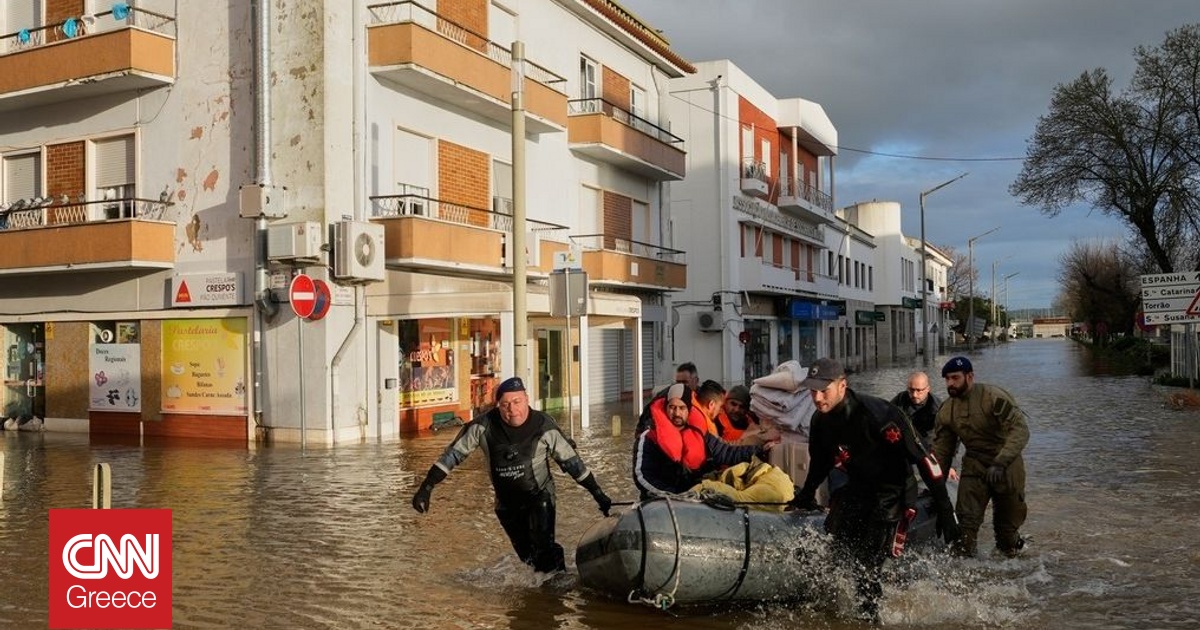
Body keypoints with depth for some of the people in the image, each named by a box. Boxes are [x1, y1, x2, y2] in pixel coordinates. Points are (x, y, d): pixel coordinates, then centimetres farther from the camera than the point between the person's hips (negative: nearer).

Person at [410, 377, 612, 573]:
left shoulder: (543, 426, -18)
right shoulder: (484, 426, -18)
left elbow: (570, 461, -8)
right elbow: (453, 454, -9)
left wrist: (598, 494, -5)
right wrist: (426, 488, -13)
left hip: (539, 497, -3)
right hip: (507, 504, 3)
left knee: (543, 548, -21)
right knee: (527, 555, 14)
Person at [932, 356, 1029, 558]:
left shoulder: (993, 397, -18)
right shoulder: (946, 411, -1)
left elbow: (1020, 429, -26)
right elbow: (942, 451, 7)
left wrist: (1000, 463, -36)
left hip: (1007, 467, -3)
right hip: (974, 466, 3)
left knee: (1008, 523, 10)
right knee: (967, 521, -12)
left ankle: (1010, 555, 35)